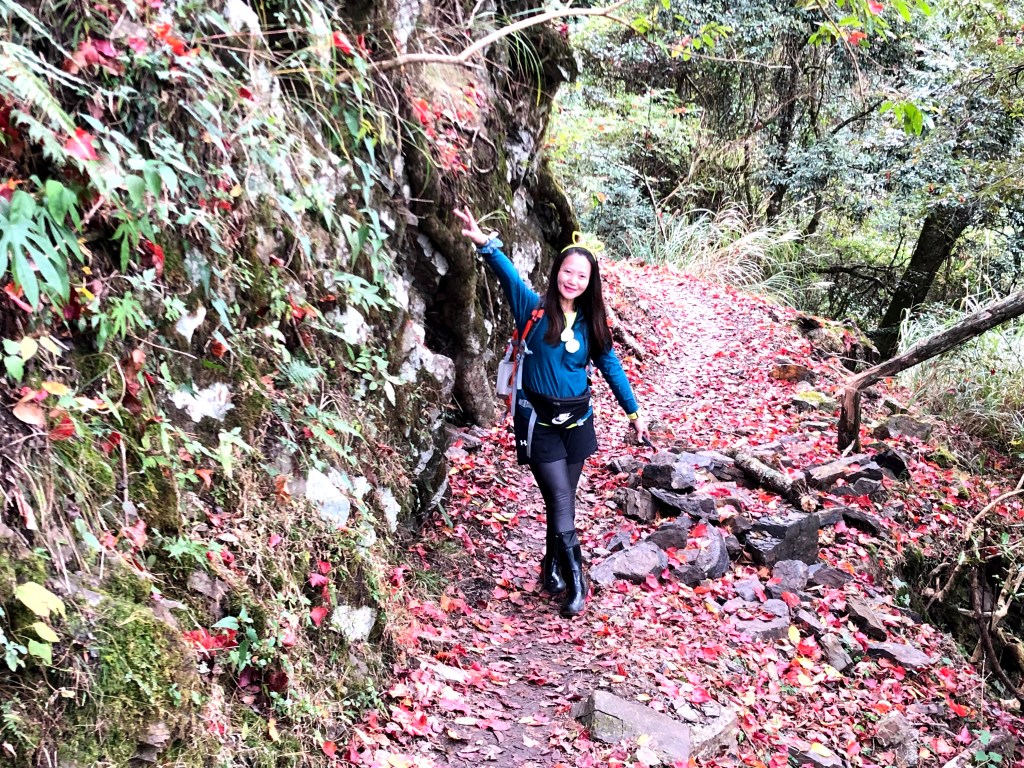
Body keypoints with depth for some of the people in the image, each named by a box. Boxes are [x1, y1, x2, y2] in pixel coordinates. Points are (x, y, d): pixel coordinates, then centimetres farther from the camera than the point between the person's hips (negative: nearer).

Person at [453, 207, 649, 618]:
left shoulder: (591, 322, 3)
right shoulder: (534, 308, -8)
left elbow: (611, 367, 9)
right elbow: (509, 276, -24)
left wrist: (634, 411, 10)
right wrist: (485, 243, -41)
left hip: (577, 420, 4)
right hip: (539, 422, -4)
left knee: (563, 499, 12)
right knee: (561, 502, -5)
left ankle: (552, 568, 30)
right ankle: (574, 581, 6)